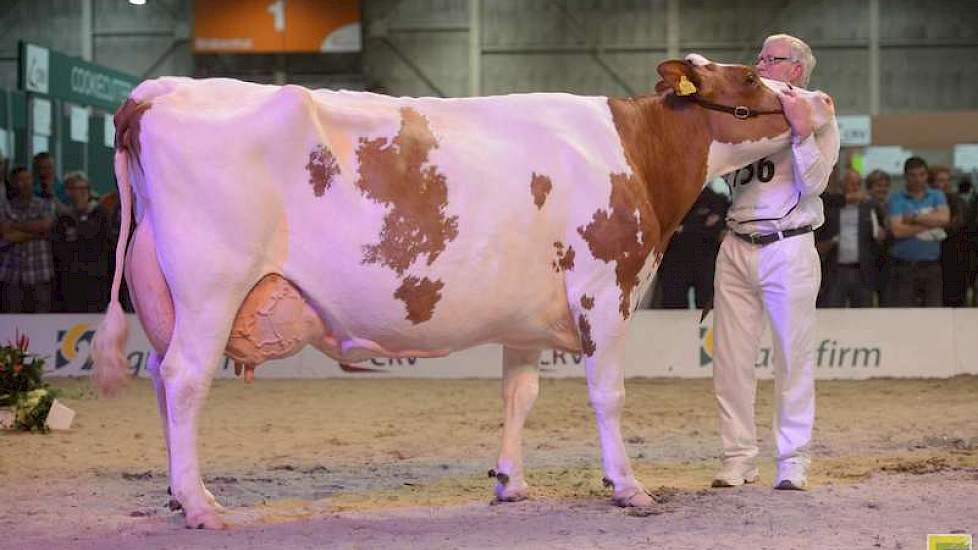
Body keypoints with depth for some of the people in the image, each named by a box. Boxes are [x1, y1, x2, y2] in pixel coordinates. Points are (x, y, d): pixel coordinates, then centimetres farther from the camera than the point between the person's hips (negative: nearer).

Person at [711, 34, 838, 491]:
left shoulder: (819, 120, 4)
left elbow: (813, 183, -10)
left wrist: (801, 129, -20)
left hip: (789, 250, -4)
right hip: (736, 248, 4)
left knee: (794, 357, -1)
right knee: (730, 358, 3)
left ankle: (793, 461, 5)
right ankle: (739, 457, 9)